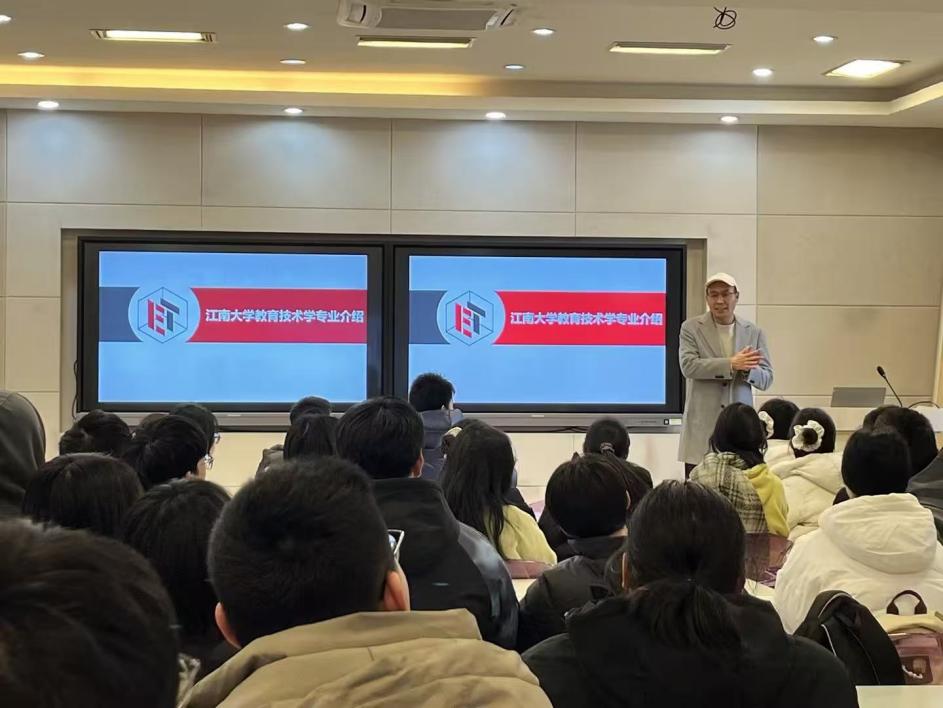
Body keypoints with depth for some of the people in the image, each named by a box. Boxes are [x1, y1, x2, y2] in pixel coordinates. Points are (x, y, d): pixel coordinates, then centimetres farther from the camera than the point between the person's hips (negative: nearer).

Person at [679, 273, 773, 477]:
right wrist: (731, 364, -18)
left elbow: (766, 379, 7)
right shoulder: (691, 328, 4)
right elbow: (688, 366, -11)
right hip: (702, 424, -2)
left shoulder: (754, 332, 10)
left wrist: (747, 369, -15)